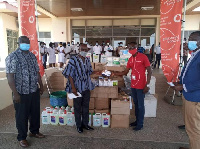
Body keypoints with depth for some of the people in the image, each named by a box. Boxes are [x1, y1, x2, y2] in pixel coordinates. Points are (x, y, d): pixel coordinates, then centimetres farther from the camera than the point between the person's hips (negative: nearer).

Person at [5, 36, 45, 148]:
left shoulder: (32, 56, 8)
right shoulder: (13, 57, -11)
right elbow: (10, 76, -16)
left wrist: (41, 86, 14)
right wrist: (15, 93, -19)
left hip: (35, 91, 6)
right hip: (21, 93, -6)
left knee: (35, 113, 17)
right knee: (22, 116, 9)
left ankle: (34, 131, 39)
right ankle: (22, 137, 28)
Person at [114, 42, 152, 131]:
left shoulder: (143, 57, -11)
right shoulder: (130, 59, 10)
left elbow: (149, 71, -12)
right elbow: (126, 72, 13)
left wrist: (147, 85, -17)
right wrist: (116, 74, -2)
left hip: (141, 86, -7)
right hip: (133, 85, 7)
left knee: (140, 105, 3)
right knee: (136, 104, 17)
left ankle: (140, 124, 16)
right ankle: (137, 120, 32)